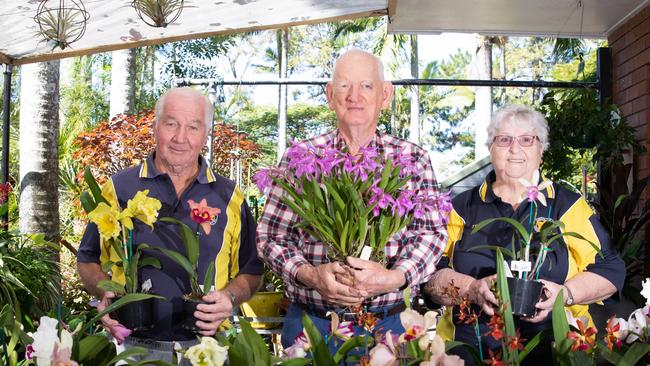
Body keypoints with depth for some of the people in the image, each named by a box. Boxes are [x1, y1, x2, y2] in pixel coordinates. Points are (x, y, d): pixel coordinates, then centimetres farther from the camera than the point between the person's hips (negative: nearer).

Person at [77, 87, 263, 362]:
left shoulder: (229, 197, 4)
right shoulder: (119, 188, 2)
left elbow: (251, 270, 8)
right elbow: (89, 259, 9)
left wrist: (229, 297, -11)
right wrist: (106, 293, -10)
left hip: (203, 347, 1)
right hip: (132, 346, 0)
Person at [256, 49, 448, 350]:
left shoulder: (413, 159, 4)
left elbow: (430, 232, -1)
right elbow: (271, 234, 1)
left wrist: (393, 278, -19)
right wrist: (309, 275, -17)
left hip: (389, 323, 1)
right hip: (310, 322, 0)